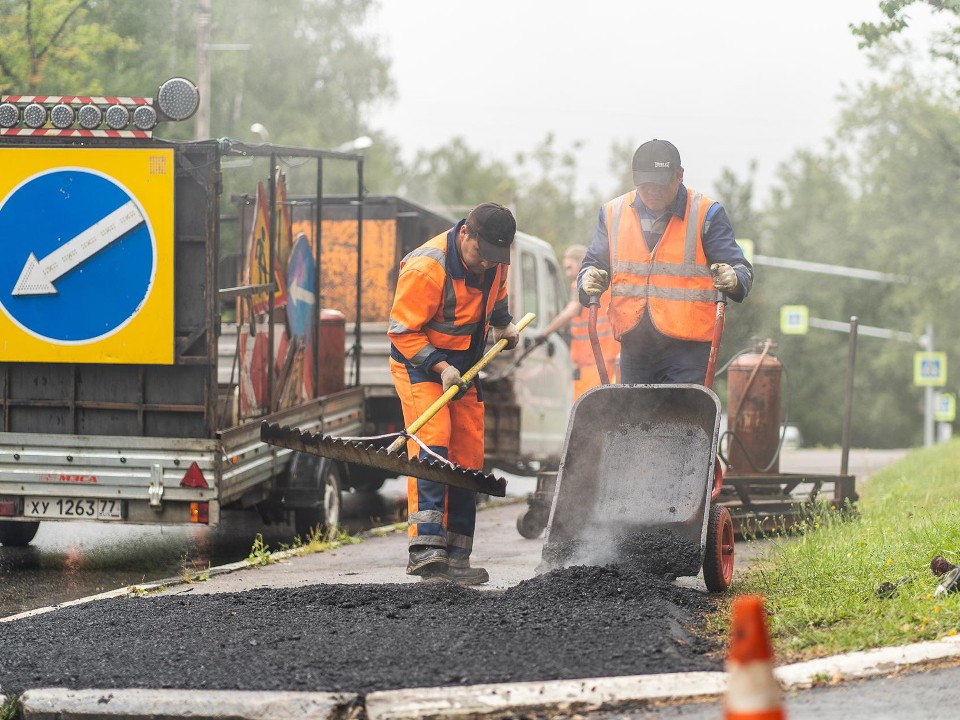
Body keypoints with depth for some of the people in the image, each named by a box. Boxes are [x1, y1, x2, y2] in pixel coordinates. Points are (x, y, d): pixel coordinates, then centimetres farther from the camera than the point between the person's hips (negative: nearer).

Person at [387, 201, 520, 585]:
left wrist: (503, 324, 9)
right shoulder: (426, 268, -27)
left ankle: (455, 561, 9)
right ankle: (425, 548, -33)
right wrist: (440, 367, -29)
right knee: (432, 442, -24)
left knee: (467, 457, 4)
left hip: (463, 369, 7)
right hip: (419, 364, -7)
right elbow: (402, 330, -22)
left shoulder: (494, 261, -4)